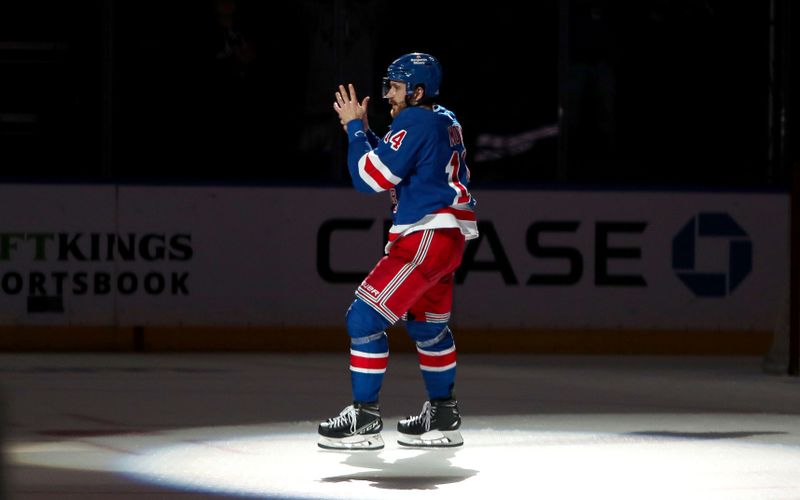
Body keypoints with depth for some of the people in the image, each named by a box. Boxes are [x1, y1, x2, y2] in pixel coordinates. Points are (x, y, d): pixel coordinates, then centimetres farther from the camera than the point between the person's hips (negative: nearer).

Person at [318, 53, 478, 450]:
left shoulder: (415, 122, -13)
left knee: (365, 318, -10)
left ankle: (365, 418, -10)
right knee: (427, 325, 23)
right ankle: (443, 417, 31)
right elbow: (391, 165, 25)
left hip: (425, 238, -11)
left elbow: (371, 177, -15)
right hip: (446, 238, 11)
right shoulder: (444, 122, 16)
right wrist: (362, 129, 14)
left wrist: (354, 128, -4)